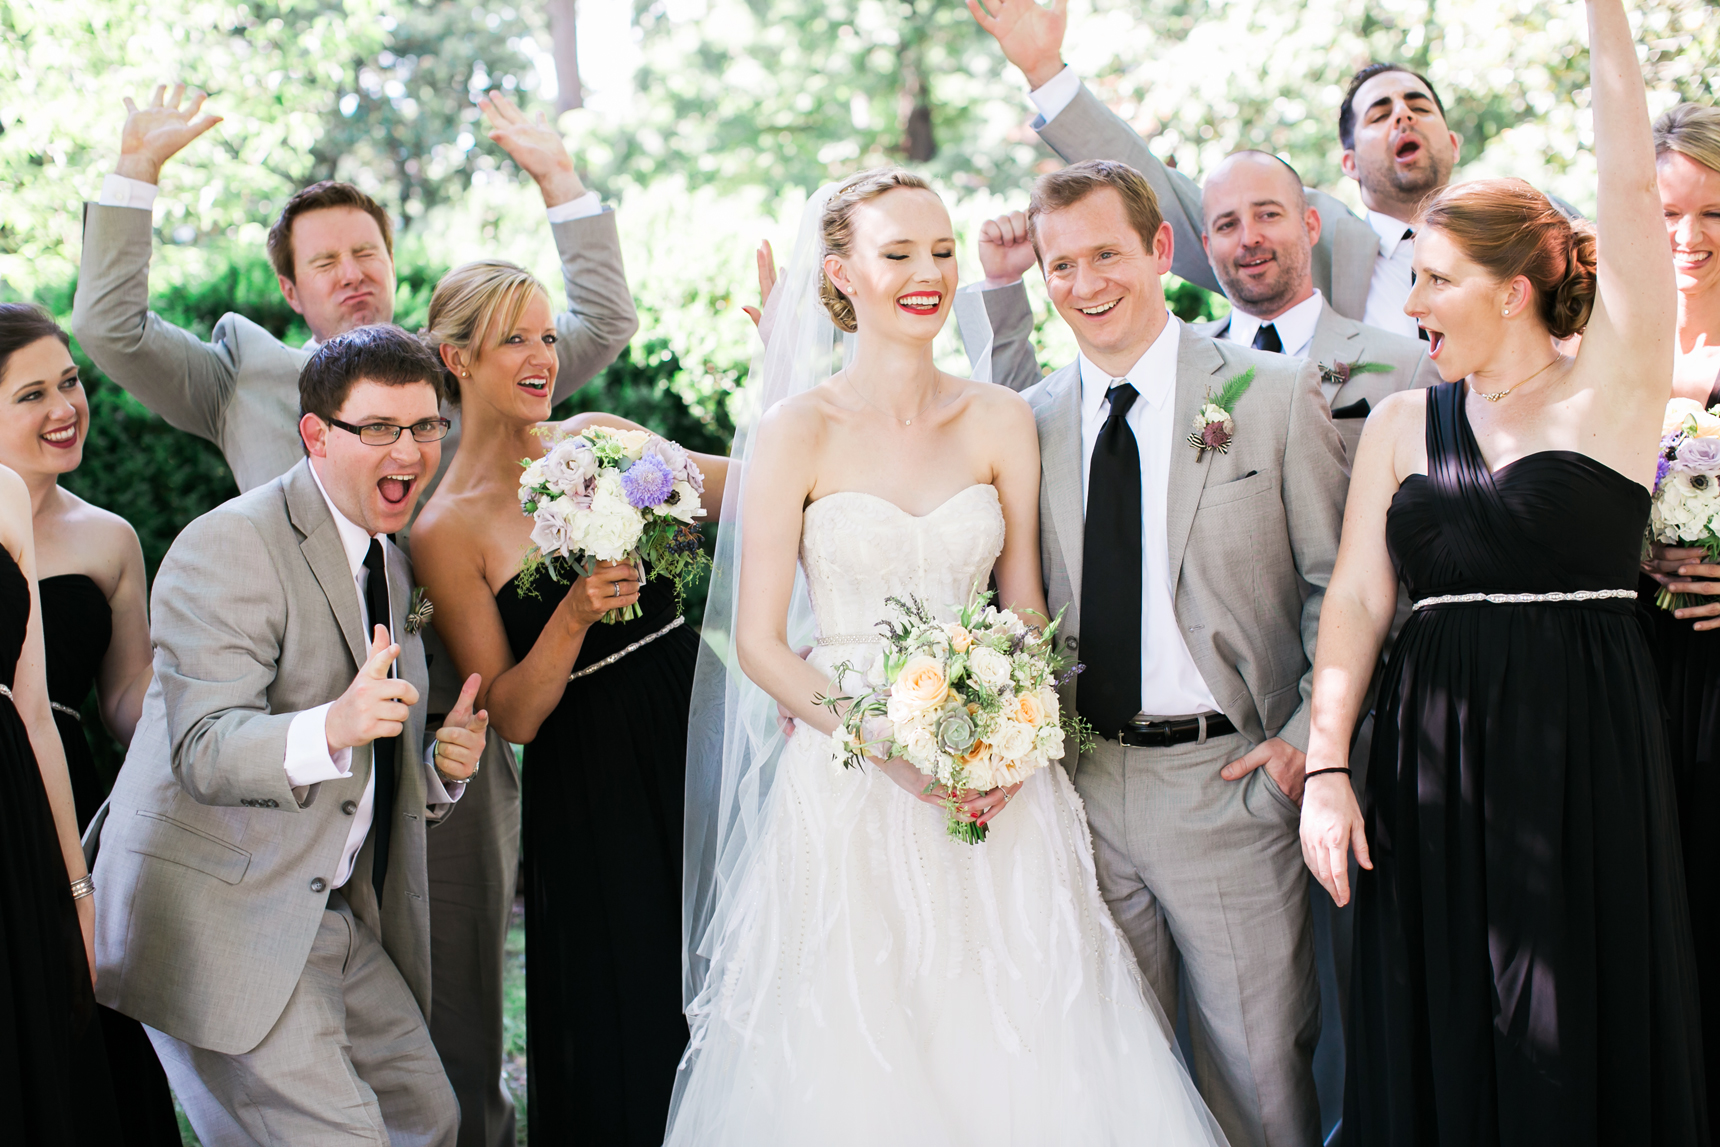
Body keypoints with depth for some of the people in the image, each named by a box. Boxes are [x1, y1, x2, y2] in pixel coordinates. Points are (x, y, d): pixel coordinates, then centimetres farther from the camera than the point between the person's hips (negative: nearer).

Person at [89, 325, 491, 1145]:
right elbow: (204, 753, -23)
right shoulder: (228, 547, -15)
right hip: (220, 914, -9)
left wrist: (441, 768, -2)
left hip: (338, 915, 9)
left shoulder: (391, 562, 14)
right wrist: (332, 728, -41)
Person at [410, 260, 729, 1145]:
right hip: (589, 792, -4)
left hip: (695, 735, 4)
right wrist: (574, 616, -24)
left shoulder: (597, 441, 5)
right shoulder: (448, 529, -7)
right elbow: (513, 716, -8)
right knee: (625, 1024, 3)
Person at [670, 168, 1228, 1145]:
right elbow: (757, 642, -5)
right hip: (845, 782, -3)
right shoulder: (798, 429, -4)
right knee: (857, 1064, -1)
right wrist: (889, 749, -16)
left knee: (1026, 1054, 1)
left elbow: (1026, 610, 10)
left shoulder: (1000, 421, 5)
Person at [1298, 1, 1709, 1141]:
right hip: (1431, 767, 3)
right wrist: (1326, 766, -4)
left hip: (1587, 756, -3)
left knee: (1582, 1039, 1)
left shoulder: (1614, 388, 1)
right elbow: (1358, 596, 5)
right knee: (1442, 1043, 6)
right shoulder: (1403, 424, 11)